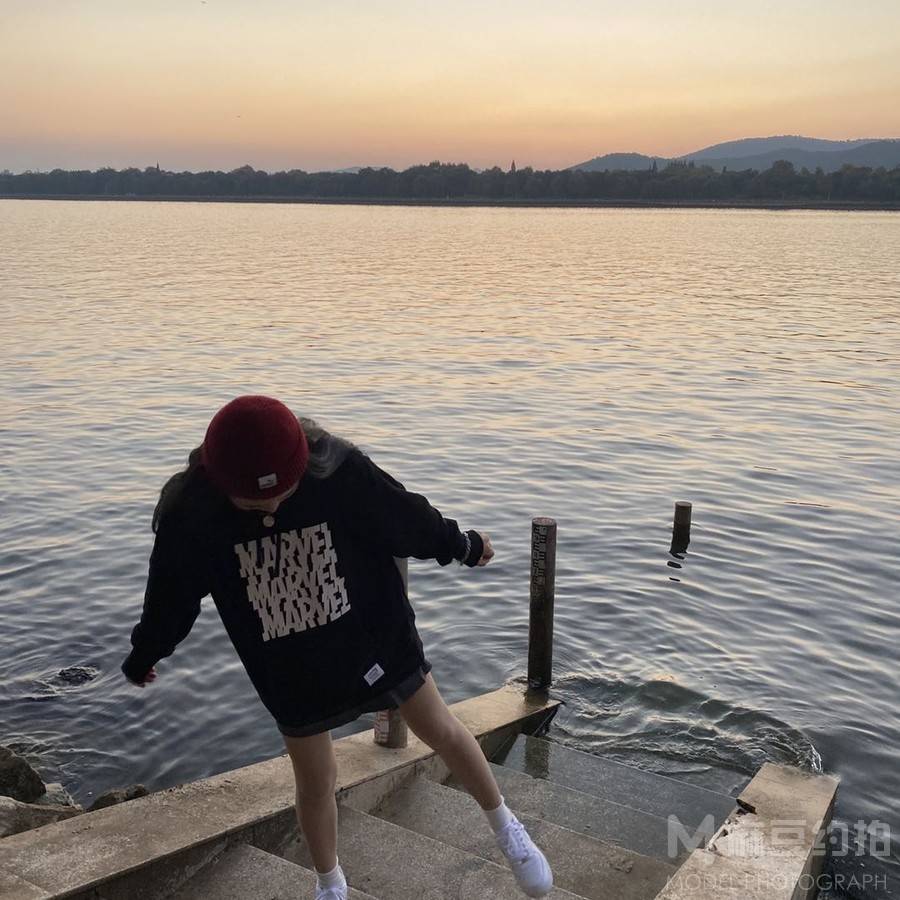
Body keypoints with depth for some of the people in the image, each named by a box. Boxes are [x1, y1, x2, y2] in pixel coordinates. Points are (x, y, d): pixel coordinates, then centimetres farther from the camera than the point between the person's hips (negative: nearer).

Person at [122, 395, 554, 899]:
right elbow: (169, 600, -4)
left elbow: (407, 519, -9)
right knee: (315, 782, 13)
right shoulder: (190, 516, -23)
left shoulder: (338, 469, -26)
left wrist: (464, 546, 7)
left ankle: (505, 825, 39)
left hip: (374, 638, 0)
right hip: (291, 671, 1)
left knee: (440, 729, 12)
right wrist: (144, 656, 13)